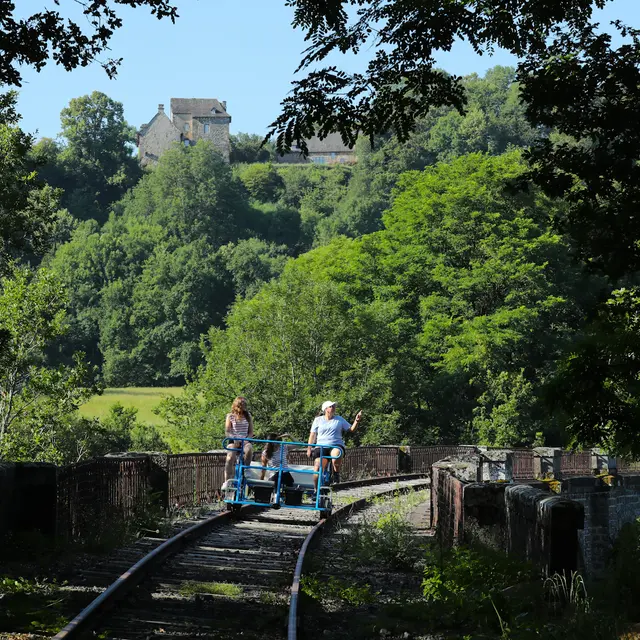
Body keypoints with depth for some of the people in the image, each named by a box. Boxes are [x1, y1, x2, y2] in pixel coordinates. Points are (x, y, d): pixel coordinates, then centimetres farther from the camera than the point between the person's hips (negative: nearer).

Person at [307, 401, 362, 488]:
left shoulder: (339, 419, 16)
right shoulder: (318, 420, 15)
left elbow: (351, 430, 12)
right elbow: (312, 435, 13)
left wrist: (356, 421, -4)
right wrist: (309, 448, 4)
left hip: (336, 446, -1)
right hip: (321, 447, 1)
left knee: (336, 454, -39)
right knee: (317, 468, -19)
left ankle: (336, 476, -16)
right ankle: (317, 490, -1)